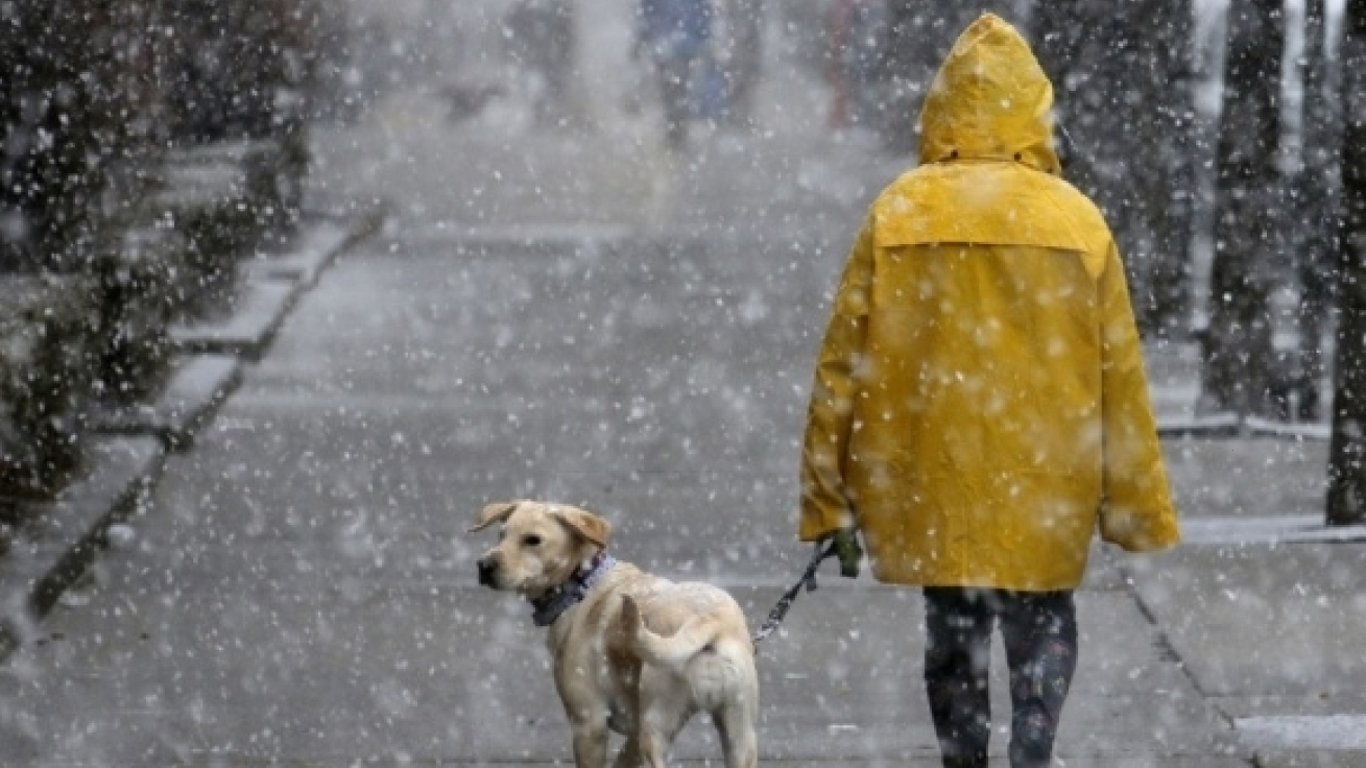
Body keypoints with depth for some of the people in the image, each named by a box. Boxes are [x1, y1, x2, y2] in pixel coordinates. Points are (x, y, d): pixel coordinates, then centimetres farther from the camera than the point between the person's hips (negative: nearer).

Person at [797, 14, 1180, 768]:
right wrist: (1139, 506, 8)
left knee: (952, 629, 16)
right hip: (1044, 478, -1)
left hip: (929, 478, 1)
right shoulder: (1077, 222, -4)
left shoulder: (897, 215, -3)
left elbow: (844, 363, -3)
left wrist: (830, 500, 4)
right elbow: (1119, 378, -1)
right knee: (1042, 624, 12)